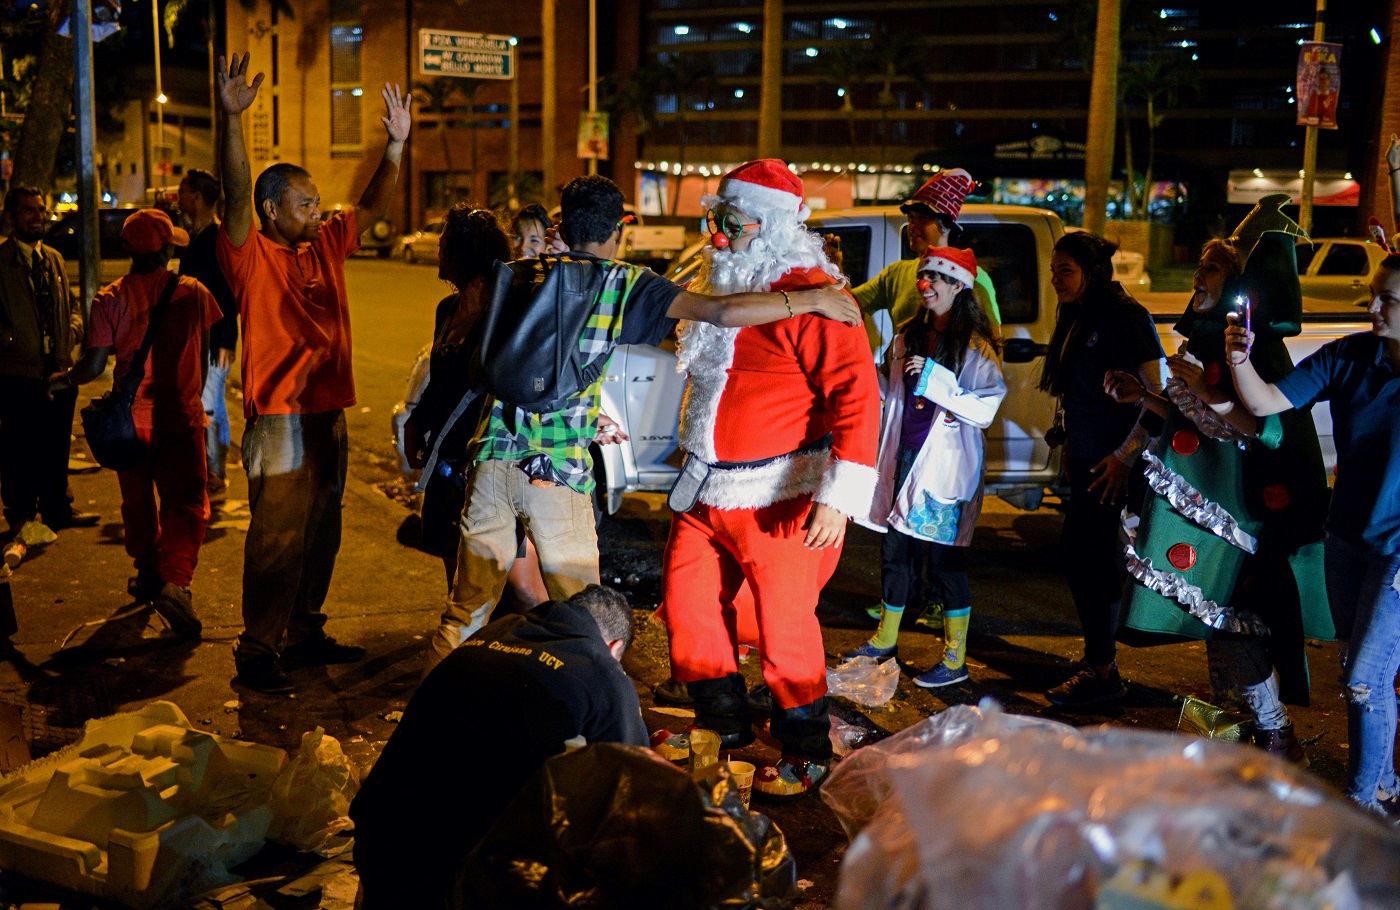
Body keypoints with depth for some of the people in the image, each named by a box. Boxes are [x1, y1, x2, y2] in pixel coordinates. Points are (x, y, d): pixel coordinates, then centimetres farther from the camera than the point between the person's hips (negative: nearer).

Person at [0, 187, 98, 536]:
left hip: (59, 371, 6)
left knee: (56, 448, 14)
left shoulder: (53, 259, 15)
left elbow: (70, 303, 22)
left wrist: (73, 327, 4)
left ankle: (58, 509, 26)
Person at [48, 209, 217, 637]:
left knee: (138, 501, 20)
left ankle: (148, 574, 34)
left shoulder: (110, 299, -7)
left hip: (131, 417, 2)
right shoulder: (193, 292, -5)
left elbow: (94, 366, -6)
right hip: (181, 417, -1)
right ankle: (174, 580, -23)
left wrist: (62, 380, 14)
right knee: (186, 502, -3)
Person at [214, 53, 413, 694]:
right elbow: (237, 195, -22)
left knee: (321, 533, 15)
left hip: (328, 412, 8)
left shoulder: (326, 246, 13)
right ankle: (257, 652, 2)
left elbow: (372, 206, 16)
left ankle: (305, 633, 28)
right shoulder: (250, 256, -7)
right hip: (279, 418, -7)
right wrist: (230, 120, -35)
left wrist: (397, 144, 5)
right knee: (277, 539, -6)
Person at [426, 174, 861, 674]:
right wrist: (813, 300, -4)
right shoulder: (624, 284, -2)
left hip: (492, 458, 5)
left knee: (468, 608, 17)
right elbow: (723, 311, -13)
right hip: (556, 473, -5)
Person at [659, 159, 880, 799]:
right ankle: (726, 728, 32)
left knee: (784, 627, -2)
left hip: (779, 497, -9)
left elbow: (856, 393, -23)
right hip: (707, 492, 9)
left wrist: (839, 494, -29)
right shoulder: (721, 285, 12)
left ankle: (807, 753, 16)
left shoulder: (809, 294, -16)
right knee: (688, 608, 14)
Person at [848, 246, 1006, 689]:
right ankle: (885, 639, 33)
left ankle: (955, 660, 11)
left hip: (946, 465, -6)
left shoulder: (975, 345, -9)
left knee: (945, 560, -2)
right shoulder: (908, 334, 11)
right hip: (904, 458, 6)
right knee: (895, 552, 16)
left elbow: (986, 408, -18)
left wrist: (935, 379, -23)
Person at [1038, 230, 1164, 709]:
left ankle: (1102, 672, 3)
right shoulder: (1076, 319, 14)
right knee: (1078, 554, 12)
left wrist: (1125, 454, -22)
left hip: (1112, 463, -9)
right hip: (1086, 458, 9)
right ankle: (1098, 658, 25)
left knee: (1091, 559, -6)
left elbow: (1157, 392, -18)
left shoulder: (1124, 316, -14)